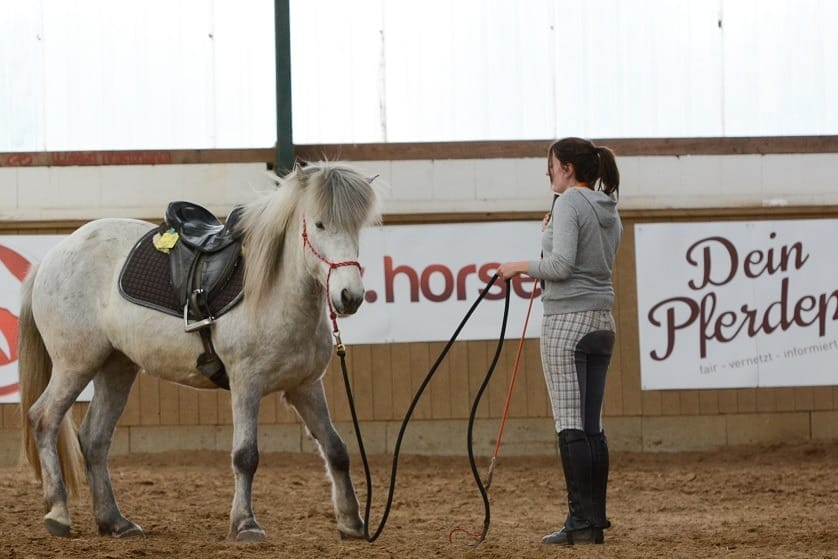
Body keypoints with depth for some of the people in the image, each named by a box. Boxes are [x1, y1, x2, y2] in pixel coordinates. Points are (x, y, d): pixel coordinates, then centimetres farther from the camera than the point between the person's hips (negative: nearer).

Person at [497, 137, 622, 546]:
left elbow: (561, 265, -20)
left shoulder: (569, 205, -11)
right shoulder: (610, 213, 14)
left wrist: (521, 266, -5)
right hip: (602, 323, 9)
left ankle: (582, 523, -8)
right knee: (592, 427, 10)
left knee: (570, 426, -7)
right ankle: (596, 520, 11)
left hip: (566, 322, -9)